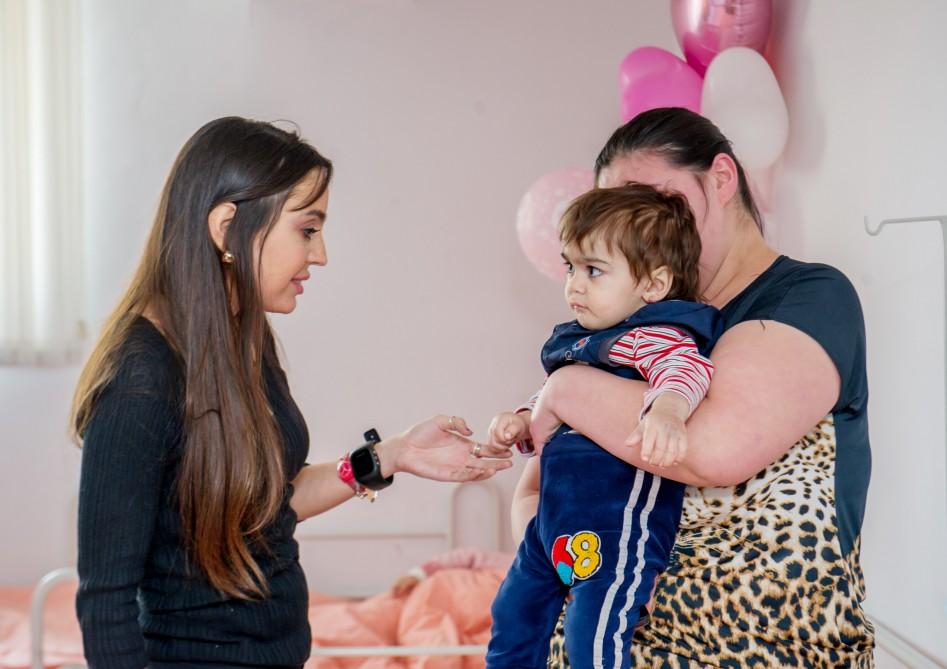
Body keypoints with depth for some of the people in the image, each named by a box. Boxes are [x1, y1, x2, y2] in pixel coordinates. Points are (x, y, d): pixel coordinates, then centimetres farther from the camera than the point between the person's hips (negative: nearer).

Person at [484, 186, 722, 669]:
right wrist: (522, 422, 9)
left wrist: (667, 409, -54)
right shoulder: (577, 339, 16)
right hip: (556, 521, 10)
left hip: (619, 524, -10)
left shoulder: (653, 335, -13)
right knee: (513, 614, 20)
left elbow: (686, 367, -34)